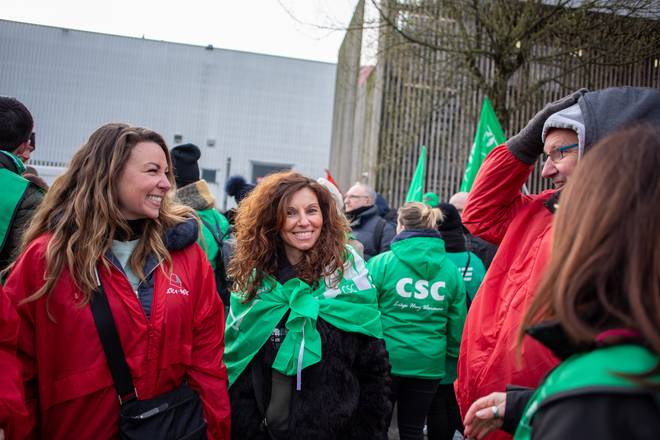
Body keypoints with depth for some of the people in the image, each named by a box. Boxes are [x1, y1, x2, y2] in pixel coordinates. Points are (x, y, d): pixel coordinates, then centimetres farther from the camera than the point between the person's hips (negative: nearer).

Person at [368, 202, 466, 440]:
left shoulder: (381, 263, -9)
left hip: (386, 360, -2)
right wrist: (453, 356, 19)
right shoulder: (451, 269, 0)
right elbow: (457, 324, 5)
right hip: (428, 364, 3)